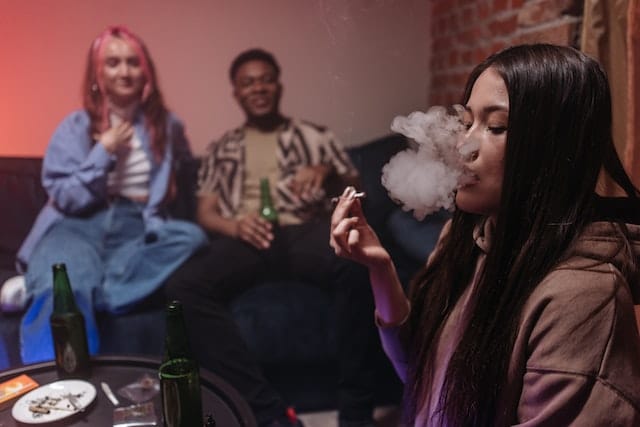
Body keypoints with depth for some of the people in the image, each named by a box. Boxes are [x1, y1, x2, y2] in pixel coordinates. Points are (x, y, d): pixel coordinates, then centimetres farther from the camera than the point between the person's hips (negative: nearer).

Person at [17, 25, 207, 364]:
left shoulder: (166, 125, 13)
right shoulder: (75, 126, 6)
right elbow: (64, 198, -2)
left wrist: (168, 186, 10)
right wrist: (104, 152, -9)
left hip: (137, 227, 3)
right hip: (78, 226, -3)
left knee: (192, 237, -32)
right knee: (65, 291, -38)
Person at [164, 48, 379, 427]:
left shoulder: (315, 136, 23)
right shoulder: (222, 150, 26)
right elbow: (205, 213, 16)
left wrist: (327, 171, -7)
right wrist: (234, 225, -8)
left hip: (304, 229, -1)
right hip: (245, 238, 2)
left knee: (359, 263, -37)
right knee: (183, 286, -31)